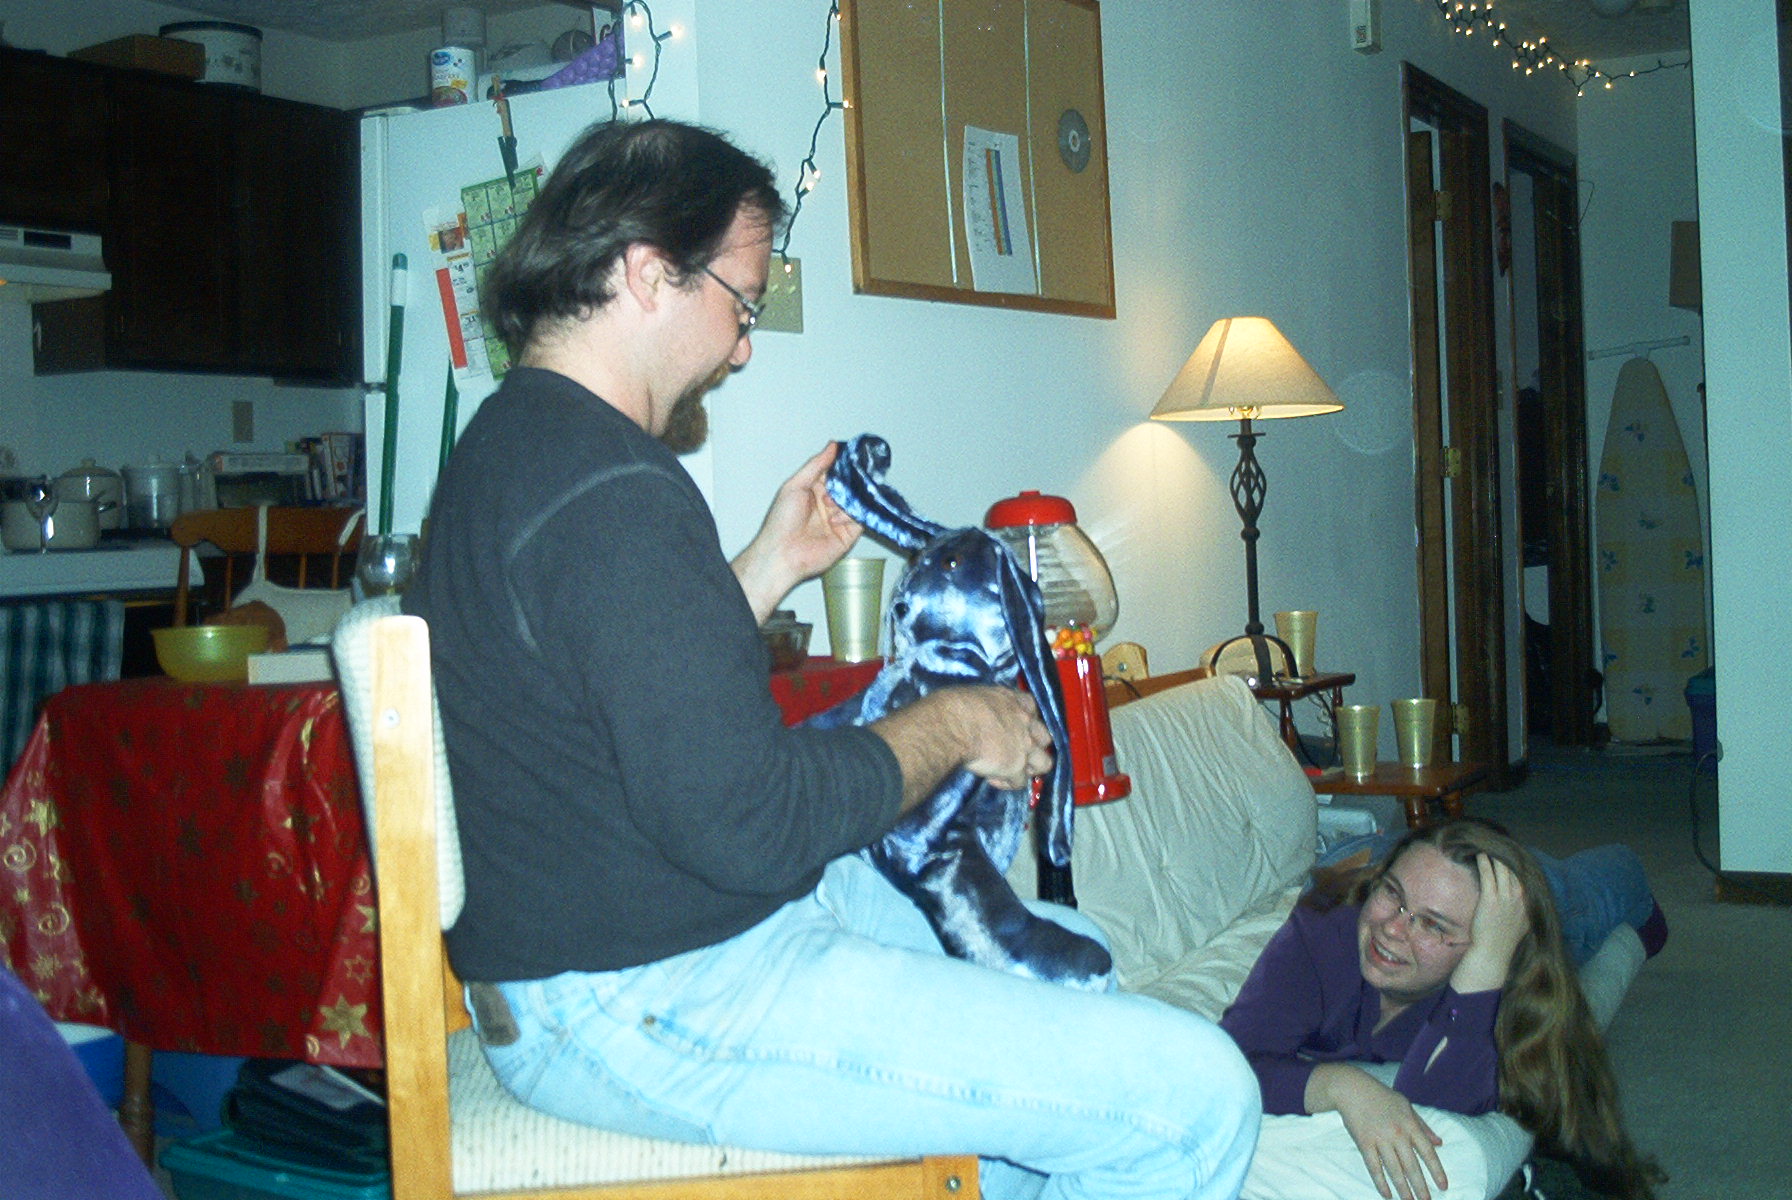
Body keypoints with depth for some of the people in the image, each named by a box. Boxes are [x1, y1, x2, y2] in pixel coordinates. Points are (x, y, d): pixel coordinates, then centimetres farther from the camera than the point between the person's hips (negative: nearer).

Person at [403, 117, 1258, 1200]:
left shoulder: (514, 439, 11)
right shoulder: (613, 496, -24)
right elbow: (750, 821, -26)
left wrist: (773, 565, 14)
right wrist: (955, 726, -12)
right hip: (655, 1009, -11)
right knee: (1196, 1095, -15)